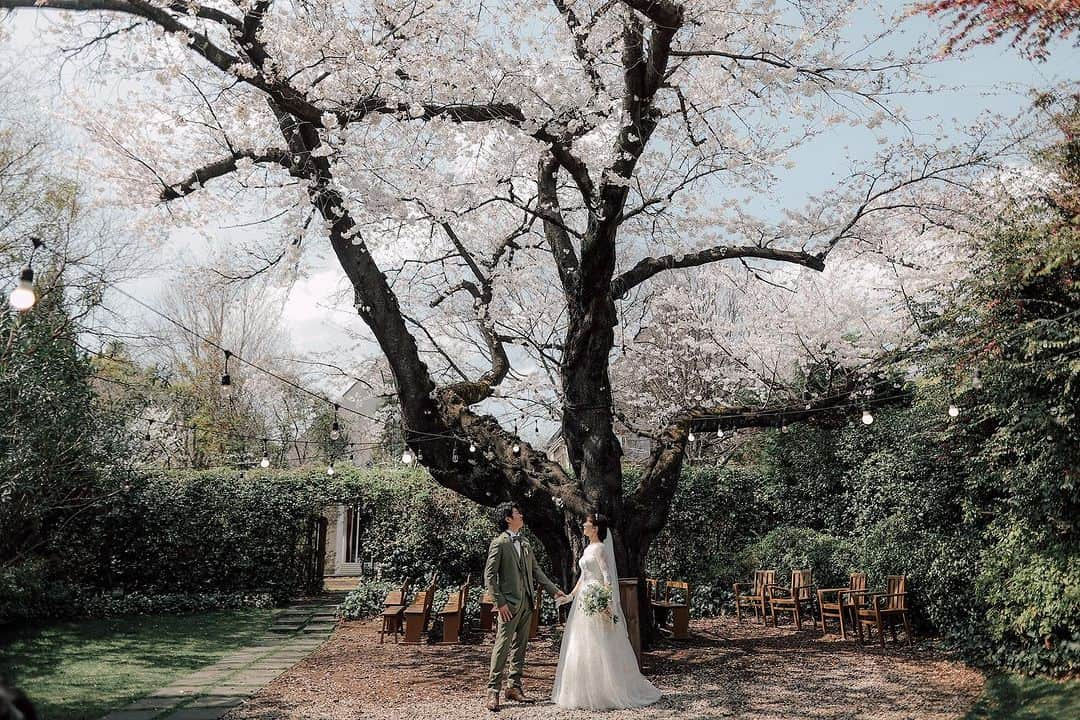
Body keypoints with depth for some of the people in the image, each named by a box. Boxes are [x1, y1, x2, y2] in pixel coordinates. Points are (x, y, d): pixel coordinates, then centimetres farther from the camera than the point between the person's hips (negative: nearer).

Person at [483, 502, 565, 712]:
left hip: (527, 602, 7)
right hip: (510, 603, -7)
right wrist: (500, 602, -16)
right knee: (503, 645, -7)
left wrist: (554, 590, 15)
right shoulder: (499, 543, -7)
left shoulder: (524, 543, 15)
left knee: (520, 645, 10)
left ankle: (514, 687, 18)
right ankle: (493, 691, -3)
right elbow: (489, 575, -10)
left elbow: (536, 570, 20)